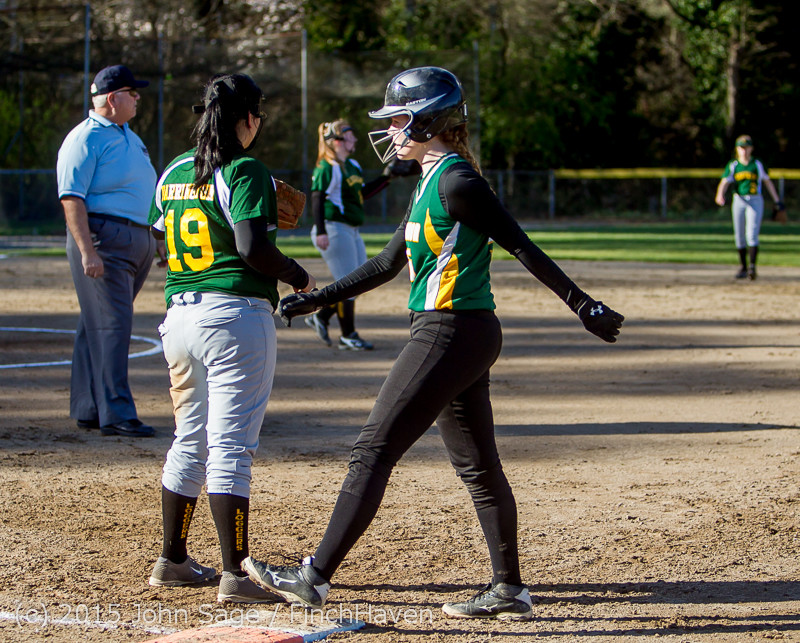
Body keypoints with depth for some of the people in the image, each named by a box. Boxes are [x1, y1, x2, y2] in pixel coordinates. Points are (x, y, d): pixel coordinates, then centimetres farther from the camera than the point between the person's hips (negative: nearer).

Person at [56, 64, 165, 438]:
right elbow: (71, 199, -17)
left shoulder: (129, 137, 19)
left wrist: (159, 237, 24)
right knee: (111, 323, -11)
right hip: (104, 238, -9)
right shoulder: (85, 139, -10)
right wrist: (87, 251, -24)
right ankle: (115, 414, -13)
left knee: (99, 326, 11)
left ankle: (88, 409, 15)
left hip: (139, 242, 9)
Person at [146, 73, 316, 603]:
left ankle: (173, 561, 26)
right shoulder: (246, 172, -9)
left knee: (189, 441, 18)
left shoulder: (174, 175, 12)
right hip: (236, 315, -7)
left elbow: (160, 243, 16)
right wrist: (299, 277, -4)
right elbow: (252, 247, -20)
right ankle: (235, 575, -7)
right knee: (230, 446, -7)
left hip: (179, 316, 7)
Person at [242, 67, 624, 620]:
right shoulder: (432, 181, 16)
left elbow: (522, 246, -17)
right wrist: (319, 299, 23)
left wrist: (583, 305, -18)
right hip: (467, 336, 10)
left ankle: (315, 578, -5)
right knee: (477, 465, 12)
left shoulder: (456, 181, -14)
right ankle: (509, 591, 17)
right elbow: (388, 264, 23)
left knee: (374, 451, -7)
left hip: (451, 335, -10)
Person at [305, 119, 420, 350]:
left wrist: (387, 177, 19)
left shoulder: (352, 165, 16)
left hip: (351, 232, 10)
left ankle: (321, 317, 20)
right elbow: (317, 198, -17)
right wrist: (320, 231, -25)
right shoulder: (327, 168, -11)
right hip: (334, 230, -10)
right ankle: (348, 336, 3)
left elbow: (364, 192, 26)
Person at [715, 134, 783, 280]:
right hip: (739, 201, 2)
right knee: (739, 236, 6)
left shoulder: (757, 164, 4)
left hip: (755, 201, -2)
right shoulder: (732, 166, 5)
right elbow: (724, 182, -6)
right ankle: (743, 267, 18)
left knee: (752, 234, -15)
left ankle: (752, 266, -17)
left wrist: (777, 200, 9)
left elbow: (767, 181, 11)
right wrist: (720, 195, -26)